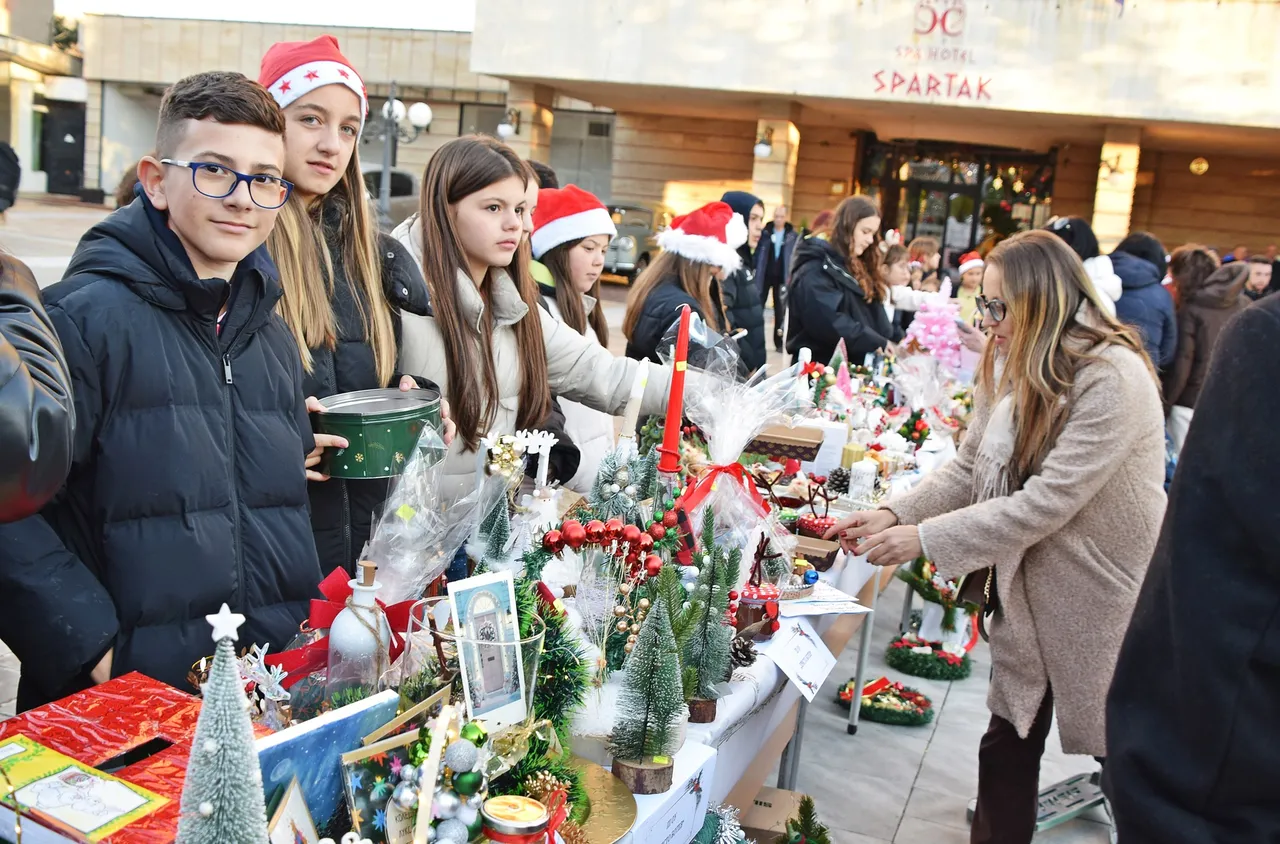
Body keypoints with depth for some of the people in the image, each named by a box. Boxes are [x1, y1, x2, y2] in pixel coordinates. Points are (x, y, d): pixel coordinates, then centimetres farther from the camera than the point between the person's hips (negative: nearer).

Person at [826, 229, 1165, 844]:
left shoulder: (1112, 382, -24)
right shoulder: (1010, 363, 1)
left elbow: (1043, 503, -28)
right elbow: (970, 469, 3)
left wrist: (923, 539, -25)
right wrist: (894, 514, -12)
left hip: (1099, 598, -7)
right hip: (1026, 592, 7)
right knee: (1007, 748, 14)